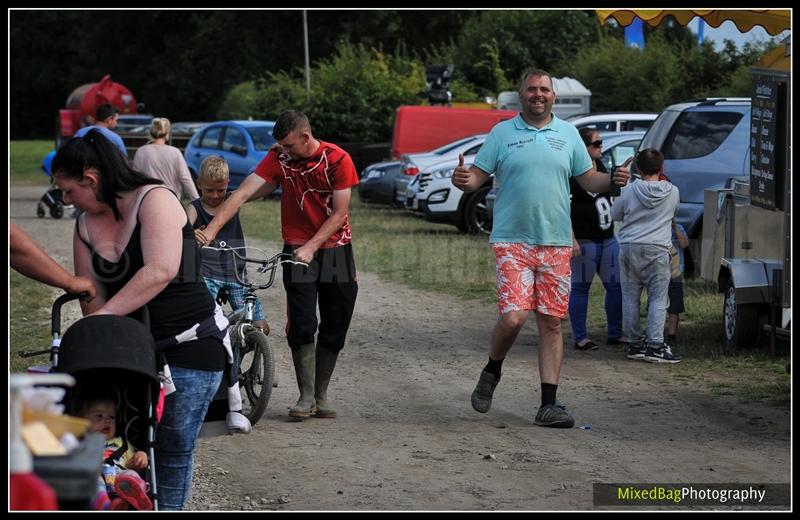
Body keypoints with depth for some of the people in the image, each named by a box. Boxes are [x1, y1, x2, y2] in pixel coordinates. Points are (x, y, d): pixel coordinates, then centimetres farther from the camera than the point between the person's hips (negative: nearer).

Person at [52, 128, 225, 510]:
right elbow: (90, 291, 5)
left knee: (173, 450, -3)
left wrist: (102, 317, -30)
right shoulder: (85, 224, 8)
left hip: (190, 346, -6)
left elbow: (160, 272, -27)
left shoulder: (153, 200, -14)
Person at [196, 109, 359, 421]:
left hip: (335, 250, 0)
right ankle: (306, 396, -2)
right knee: (302, 325, -10)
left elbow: (339, 213, -13)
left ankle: (321, 396, 15)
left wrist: (311, 247, -23)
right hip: (298, 250, 0)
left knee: (334, 328, 3)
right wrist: (211, 230, -29)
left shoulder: (337, 159, -12)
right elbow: (243, 193, -18)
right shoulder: (279, 159, -9)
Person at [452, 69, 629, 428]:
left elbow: (587, 180, 15)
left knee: (552, 323, 1)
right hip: (512, 241, -3)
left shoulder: (568, 134, 12)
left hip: (556, 244, 3)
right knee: (513, 317, -15)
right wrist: (462, 180, -21)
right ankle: (492, 372, 15)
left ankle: (548, 405, 4)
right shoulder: (502, 133, 5)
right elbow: (478, 176, 2)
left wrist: (612, 181, -5)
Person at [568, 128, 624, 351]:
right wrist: (572, 240, -22)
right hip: (584, 240, -8)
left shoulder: (599, 165, 12)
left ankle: (615, 334, 18)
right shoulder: (571, 173, -13)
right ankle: (580, 338, 6)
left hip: (607, 238, 8)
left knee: (616, 286, 8)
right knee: (580, 287, 0)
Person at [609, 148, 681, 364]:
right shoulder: (672, 192, 2)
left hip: (629, 248, 1)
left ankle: (635, 344, 11)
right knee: (658, 299, -1)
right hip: (657, 249, -1)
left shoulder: (629, 191, 0)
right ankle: (655, 345, -10)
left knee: (630, 298, 8)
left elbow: (614, 214, 13)